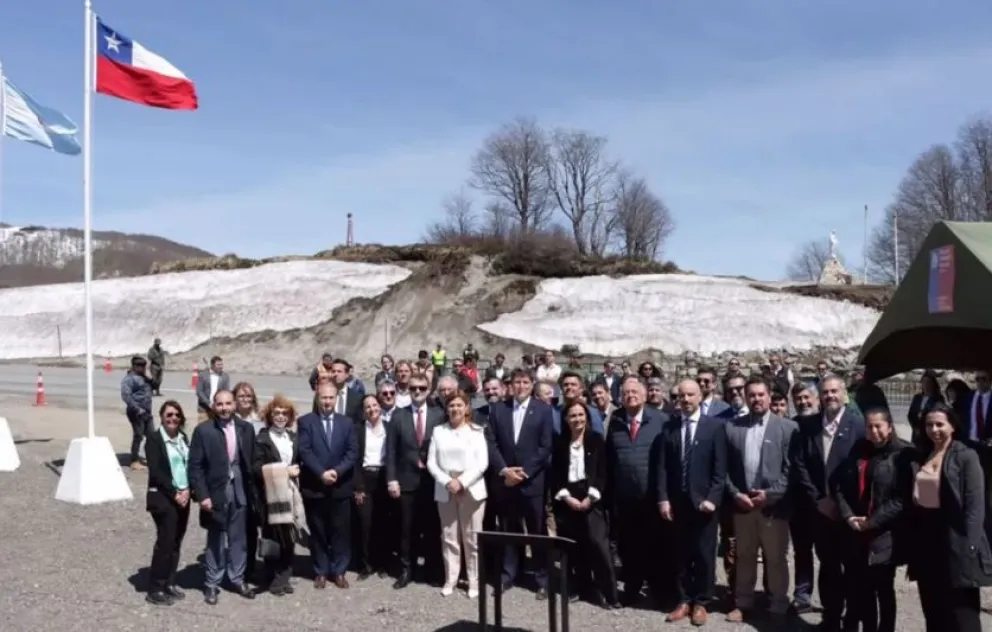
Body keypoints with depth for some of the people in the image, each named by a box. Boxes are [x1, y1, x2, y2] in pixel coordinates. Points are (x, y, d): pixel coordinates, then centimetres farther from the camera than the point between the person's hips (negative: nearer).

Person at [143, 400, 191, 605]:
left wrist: (187, 490, -7)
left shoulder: (183, 437, 11)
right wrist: (174, 493, -15)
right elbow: (155, 471, -13)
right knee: (165, 542, -7)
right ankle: (155, 590, 1)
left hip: (183, 496, 6)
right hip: (163, 498, -6)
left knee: (176, 542, 8)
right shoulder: (154, 438, -7)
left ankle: (169, 583, 18)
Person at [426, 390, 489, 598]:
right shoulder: (438, 431, 7)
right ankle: (450, 579, 15)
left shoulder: (476, 431, 2)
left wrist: (462, 482, -14)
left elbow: (482, 463, -5)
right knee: (449, 537, 7)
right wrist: (447, 481, -11)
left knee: (472, 538, 1)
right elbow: (431, 462, 3)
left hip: (471, 490, -2)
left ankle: (474, 581, 10)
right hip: (445, 491, 2)